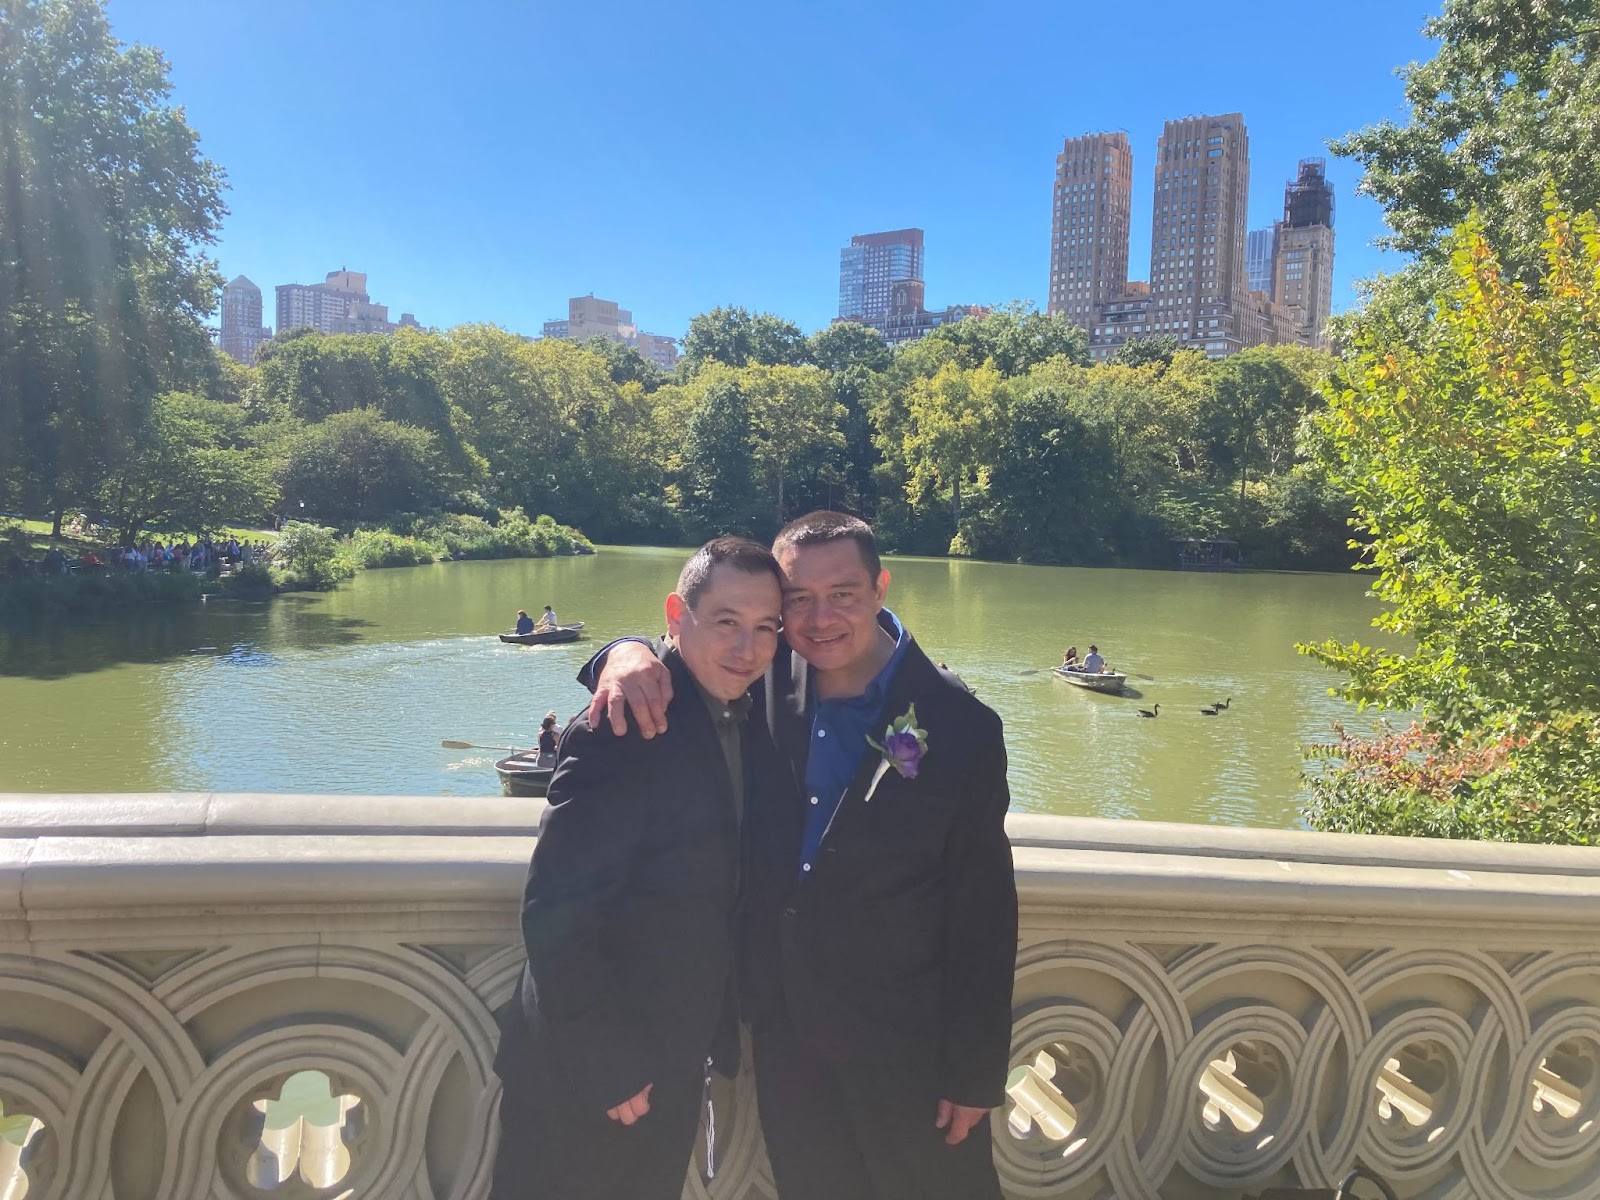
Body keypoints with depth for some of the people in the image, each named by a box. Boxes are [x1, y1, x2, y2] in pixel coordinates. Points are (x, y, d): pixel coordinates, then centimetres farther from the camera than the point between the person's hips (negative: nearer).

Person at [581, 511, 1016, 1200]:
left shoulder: (959, 727, -17)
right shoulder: (768, 681, -7)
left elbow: (984, 913, -12)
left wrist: (974, 1074, -8)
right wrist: (627, 654, -19)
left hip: (906, 1046, -3)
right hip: (783, 1032, 4)